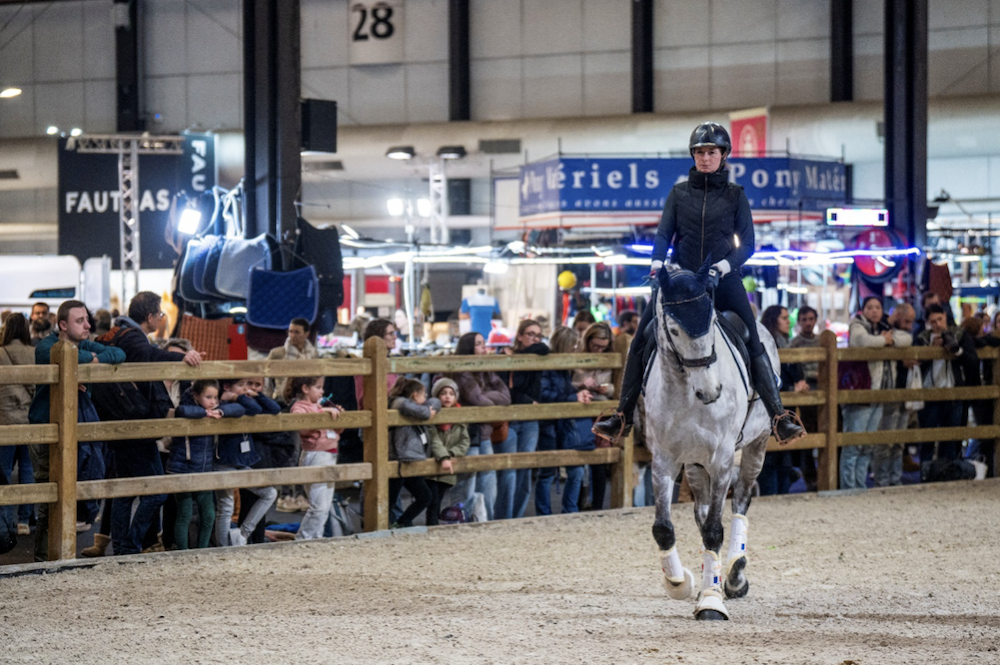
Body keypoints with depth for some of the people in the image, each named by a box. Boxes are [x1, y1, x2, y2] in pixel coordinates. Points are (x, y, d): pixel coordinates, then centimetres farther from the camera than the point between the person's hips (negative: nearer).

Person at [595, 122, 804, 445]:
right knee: (641, 338, -6)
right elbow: (664, 234, 5)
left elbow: (747, 244, 3)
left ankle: (779, 417, -14)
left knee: (754, 343, -13)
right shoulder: (679, 193, 9)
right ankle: (623, 415, 2)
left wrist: (727, 264, -16)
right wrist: (657, 262, -15)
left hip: (723, 279, -2)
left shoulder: (735, 195, 6)